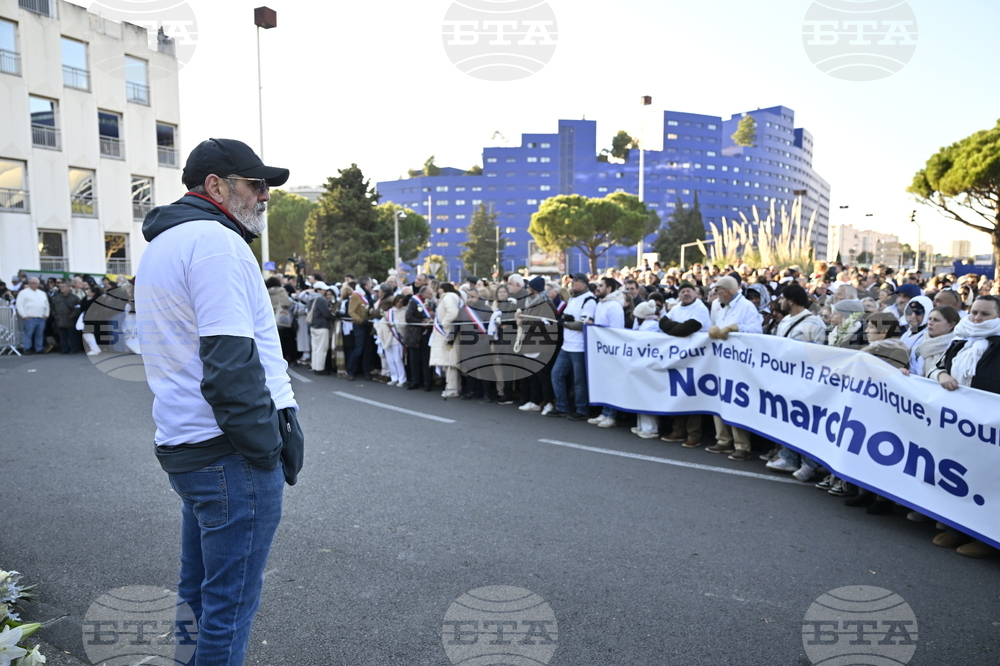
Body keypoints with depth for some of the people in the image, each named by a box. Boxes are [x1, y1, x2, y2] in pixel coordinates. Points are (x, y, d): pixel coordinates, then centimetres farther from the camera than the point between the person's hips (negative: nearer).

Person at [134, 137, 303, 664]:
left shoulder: (159, 246, 19)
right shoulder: (215, 241, -14)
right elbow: (231, 363, -23)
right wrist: (269, 444, -16)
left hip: (182, 445, 10)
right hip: (230, 453, -10)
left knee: (197, 594, 22)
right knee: (230, 606, 2)